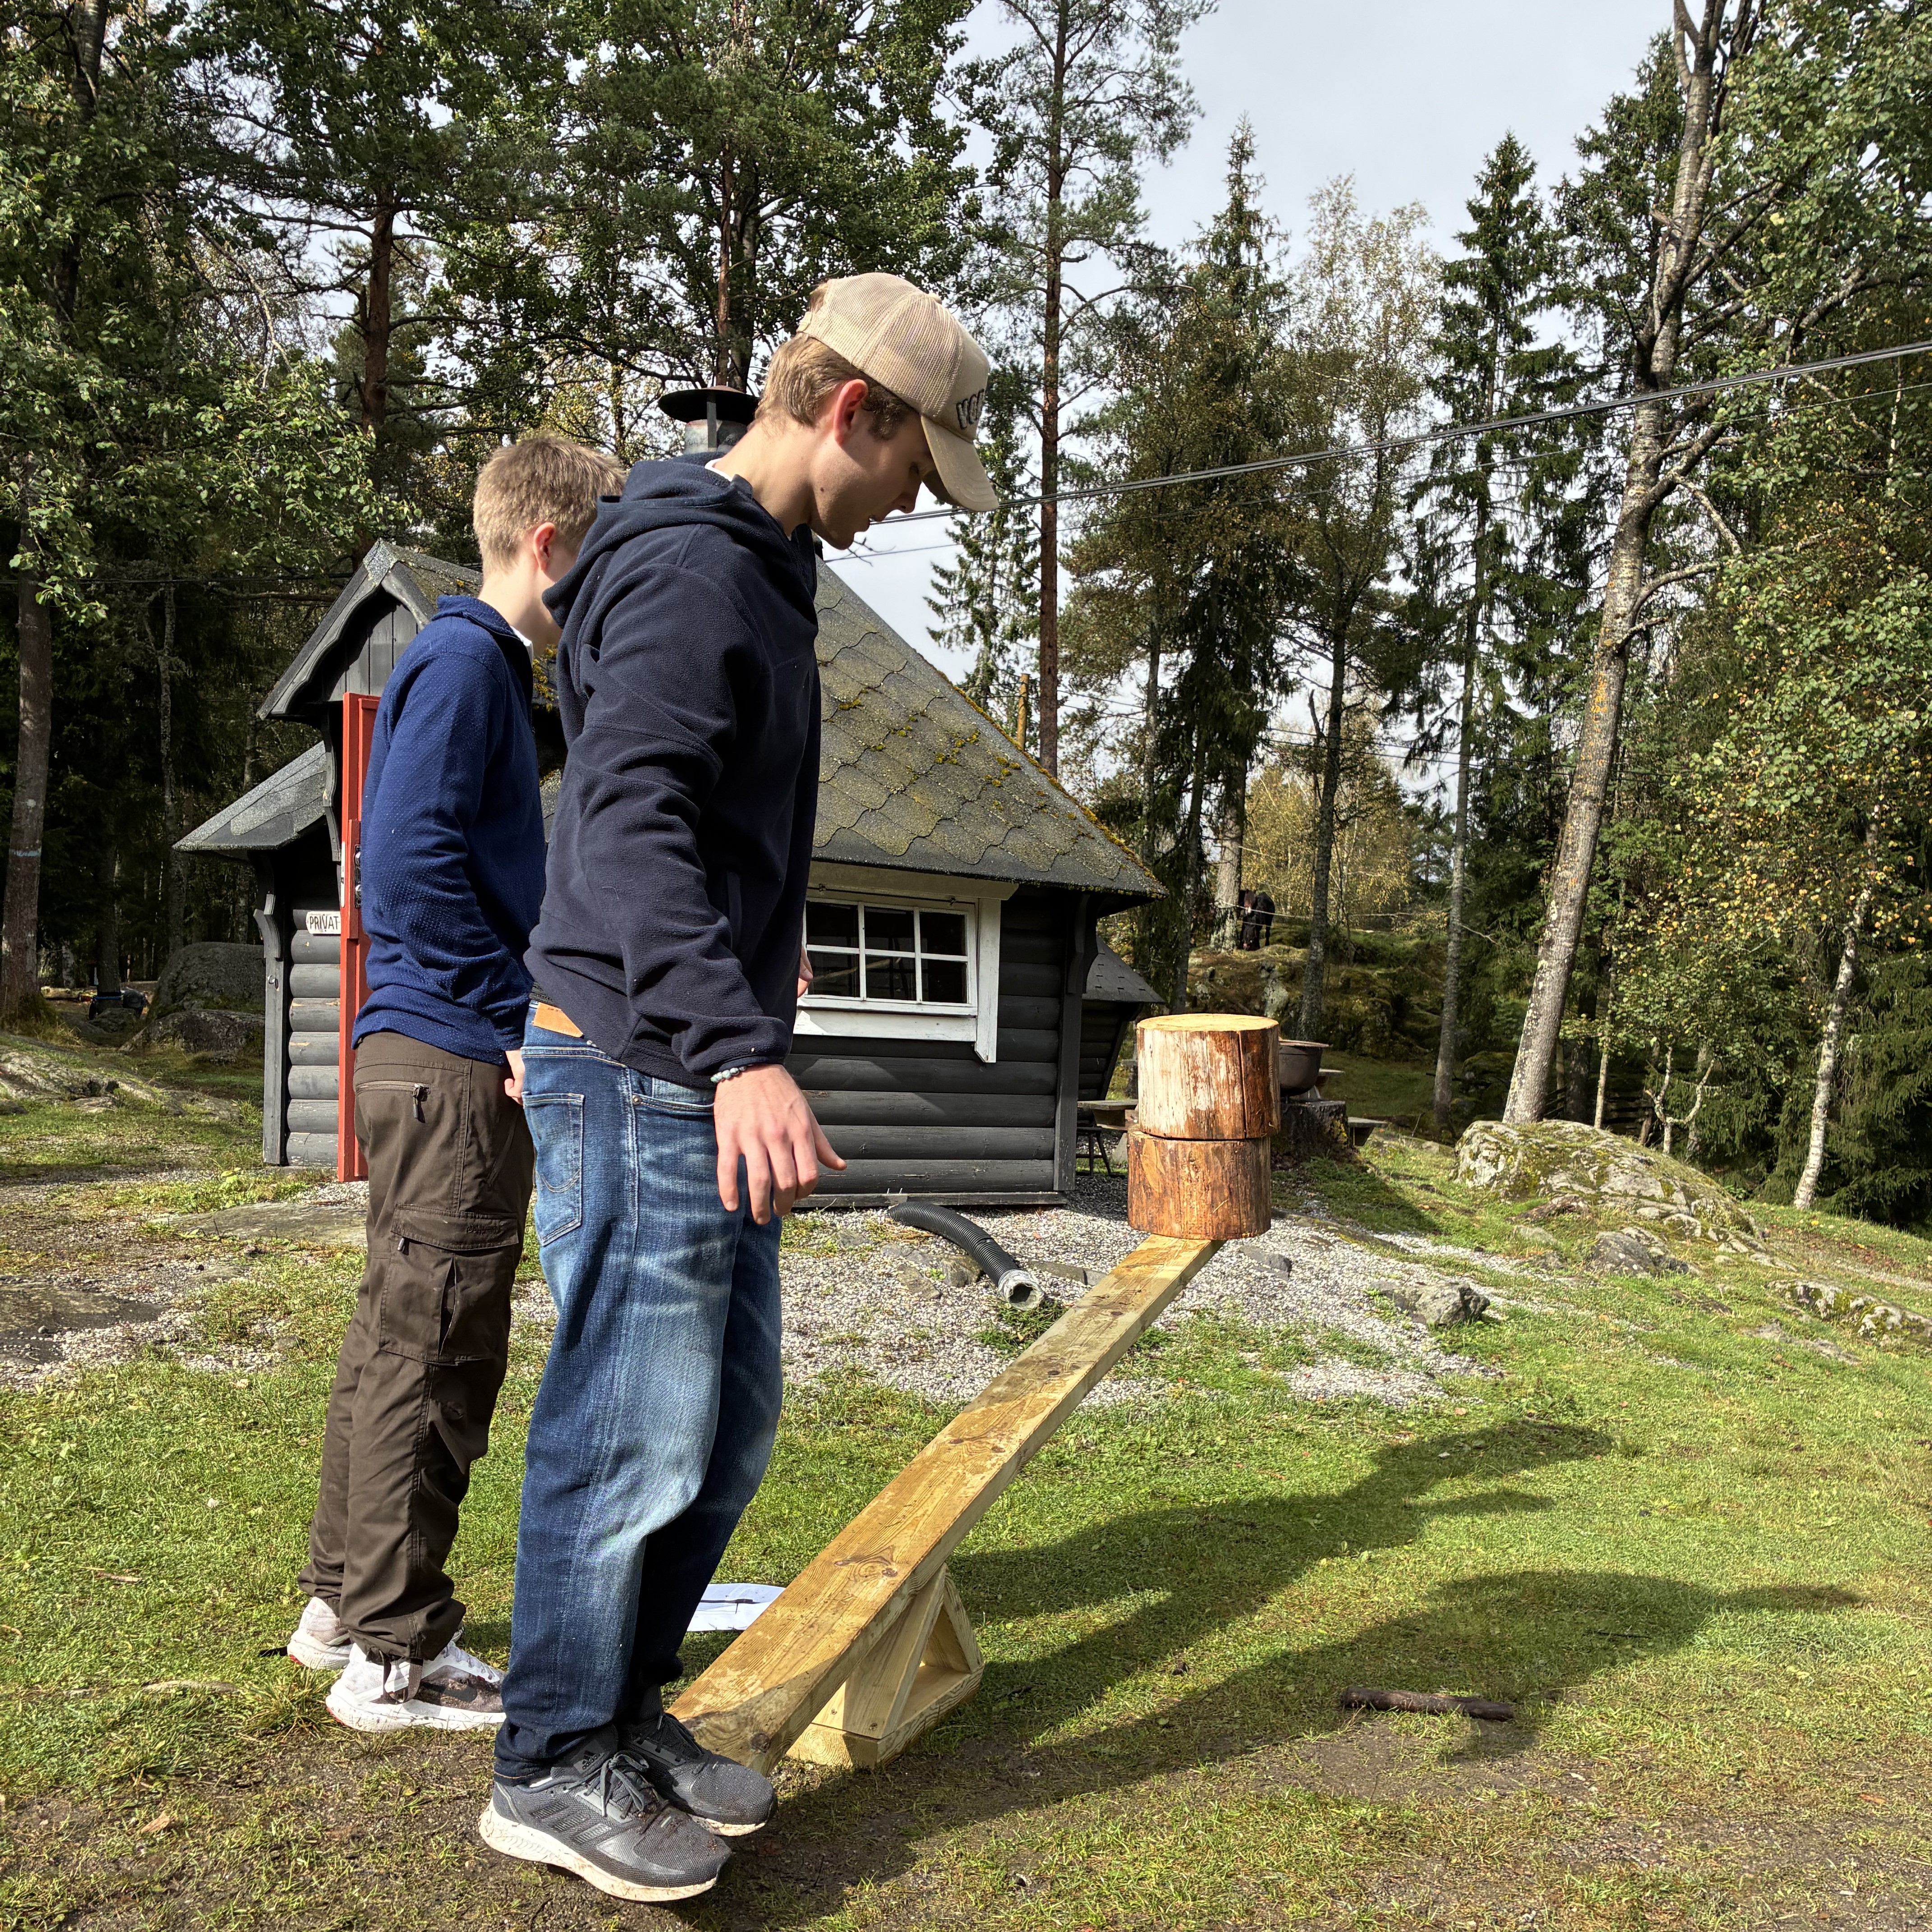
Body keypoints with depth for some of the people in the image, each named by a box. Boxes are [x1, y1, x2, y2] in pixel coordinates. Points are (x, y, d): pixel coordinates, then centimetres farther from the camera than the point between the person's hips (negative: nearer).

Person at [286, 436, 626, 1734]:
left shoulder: (476, 665, 20)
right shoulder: (465, 661, -11)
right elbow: (414, 858, -21)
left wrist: (517, 1015, 18)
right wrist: (521, 1020, -17)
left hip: (432, 1057, 10)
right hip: (457, 1060, -10)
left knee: (400, 1338, 16)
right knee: (436, 1351, -3)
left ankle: (344, 1600, 29)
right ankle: (396, 1654, 8)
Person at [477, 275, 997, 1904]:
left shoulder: (761, 573, 18)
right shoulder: (688, 570, -14)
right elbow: (631, 826, -26)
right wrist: (738, 1048, -36)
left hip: (702, 1077, 10)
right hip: (641, 1070, -10)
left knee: (730, 1419, 15)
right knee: (633, 1432, 0)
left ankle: (628, 1710, 30)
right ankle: (555, 1768, 17)